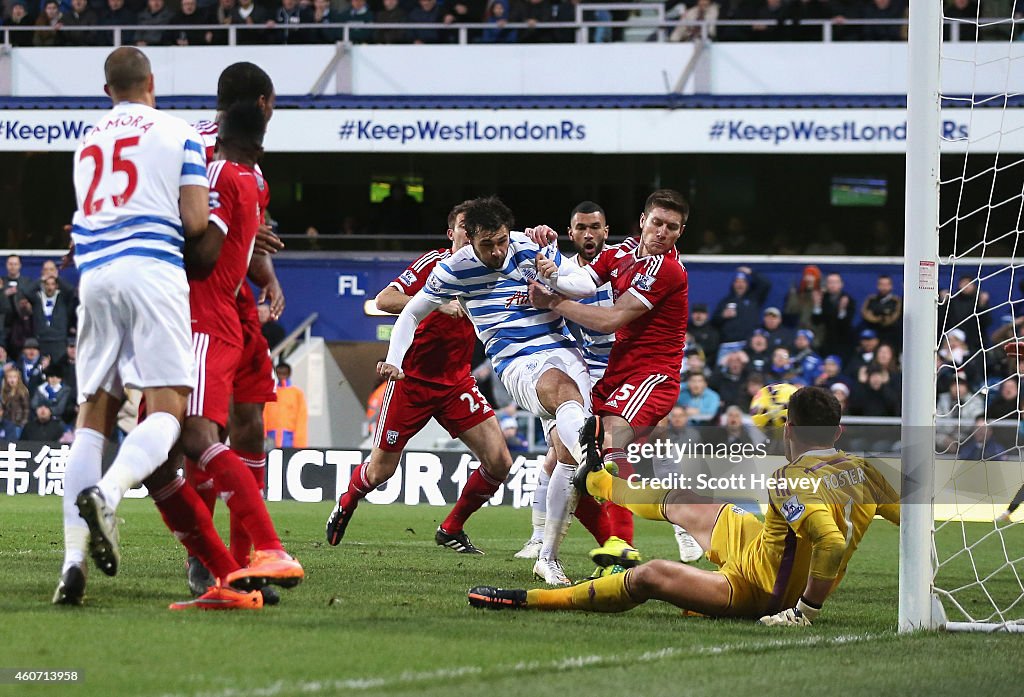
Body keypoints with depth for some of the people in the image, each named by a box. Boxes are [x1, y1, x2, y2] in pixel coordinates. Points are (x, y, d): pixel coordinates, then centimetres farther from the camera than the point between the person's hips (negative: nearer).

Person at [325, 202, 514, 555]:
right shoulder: (434, 263, -14)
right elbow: (384, 300, -20)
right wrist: (437, 303, -34)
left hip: (457, 381, 4)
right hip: (412, 379, -4)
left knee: (499, 462, -10)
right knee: (379, 471, 5)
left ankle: (451, 529, 10)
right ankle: (345, 506, 39)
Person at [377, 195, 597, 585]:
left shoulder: (532, 250, 1)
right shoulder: (455, 270, -1)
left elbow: (588, 286, 6)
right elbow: (412, 313, 13)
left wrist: (556, 279, -15)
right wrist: (394, 361, 0)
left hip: (561, 348, 3)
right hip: (516, 362, -3)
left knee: (567, 452, -11)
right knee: (563, 388, -40)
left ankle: (548, 557, 1)